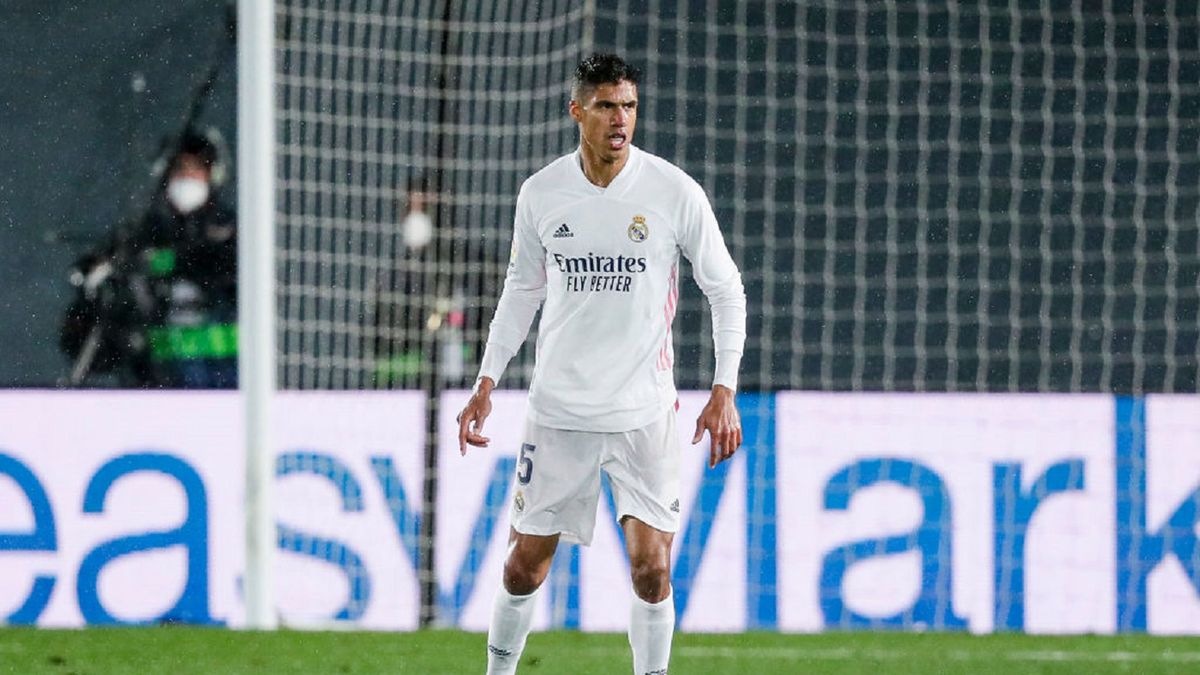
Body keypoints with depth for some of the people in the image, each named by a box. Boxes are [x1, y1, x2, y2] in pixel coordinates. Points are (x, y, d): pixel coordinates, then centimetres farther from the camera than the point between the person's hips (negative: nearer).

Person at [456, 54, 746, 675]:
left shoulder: (674, 192, -6)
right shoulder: (541, 193, 1)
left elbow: (726, 291, 2)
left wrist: (723, 392, -5)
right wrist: (486, 384, 9)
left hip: (644, 414, -2)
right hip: (558, 408, 2)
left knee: (651, 569, -10)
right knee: (524, 564, 5)